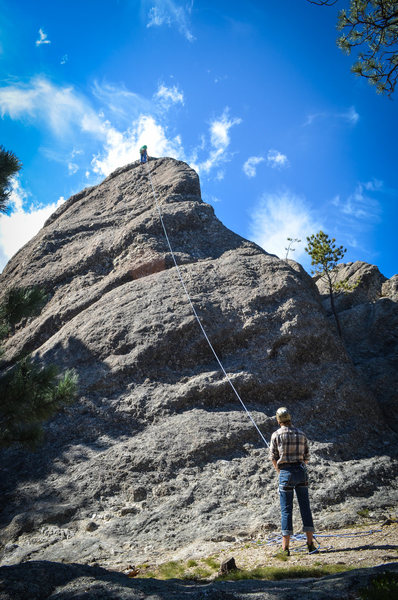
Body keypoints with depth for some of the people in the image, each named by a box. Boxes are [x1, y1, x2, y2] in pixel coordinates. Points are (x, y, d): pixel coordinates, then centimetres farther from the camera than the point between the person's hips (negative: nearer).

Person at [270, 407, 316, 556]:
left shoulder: (276, 435, -4)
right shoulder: (300, 434, 8)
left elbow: (273, 457, 2)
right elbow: (306, 457, 10)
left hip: (286, 472, -3)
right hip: (301, 471, 3)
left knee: (286, 510, 1)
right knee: (305, 506, 10)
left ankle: (285, 548, 3)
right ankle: (310, 543, 12)